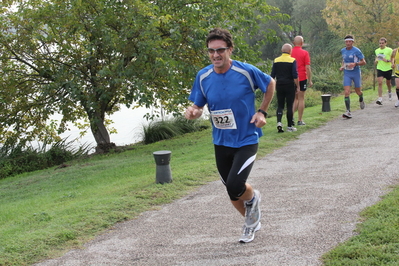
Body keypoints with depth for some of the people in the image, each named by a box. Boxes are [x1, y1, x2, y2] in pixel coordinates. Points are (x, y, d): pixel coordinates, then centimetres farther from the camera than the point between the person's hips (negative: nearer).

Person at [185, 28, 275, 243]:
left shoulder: (247, 71, -16)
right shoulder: (203, 77, -6)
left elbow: (270, 84, 3)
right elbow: (198, 106, 3)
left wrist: (262, 112, -3)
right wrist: (193, 112, -20)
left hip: (246, 140, -4)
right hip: (221, 142, 4)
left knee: (235, 186, -20)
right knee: (232, 192, 14)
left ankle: (253, 198, 18)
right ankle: (252, 221, 43)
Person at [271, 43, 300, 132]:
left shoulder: (276, 60, 5)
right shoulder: (292, 60, -7)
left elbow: (272, 75, 6)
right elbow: (295, 75, -11)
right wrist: (297, 86, -4)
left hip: (279, 85, 3)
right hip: (290, 85, -3)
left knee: (280, 105, 9)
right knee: (290, 106, 3)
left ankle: (279, 122, -12)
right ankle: (290, 126, 7)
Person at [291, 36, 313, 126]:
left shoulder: (290, 53, 2)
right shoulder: (304, 53, -7)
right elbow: (307, 68, -10)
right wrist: (310, 80, -3)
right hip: (302, 78, -3)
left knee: (295, 99, 15)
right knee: (301, 99, 4)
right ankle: (300, 120, 6)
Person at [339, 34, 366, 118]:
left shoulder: (356, 51, -12)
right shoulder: (343, 51, 3)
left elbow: (363, 62, -8)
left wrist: (355, 64, -24)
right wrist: (342, 66, 4)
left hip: (356, 73, -3)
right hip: (347, 74, 3)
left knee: (358, 91, 12)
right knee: (346, 92, -12)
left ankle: (361, 100, 50)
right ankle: (348, 112, -14)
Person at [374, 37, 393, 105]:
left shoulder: (389, 50, -5)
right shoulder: (377, 50, 7)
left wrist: (387, 60, -22)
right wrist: (376, 61, -2)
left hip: (388, 69, -1)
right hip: (380, 69, 1)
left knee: (388, 83, 15)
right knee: (380, 83, -14)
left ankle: (389, 92, 49)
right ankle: (380, 99, -17)